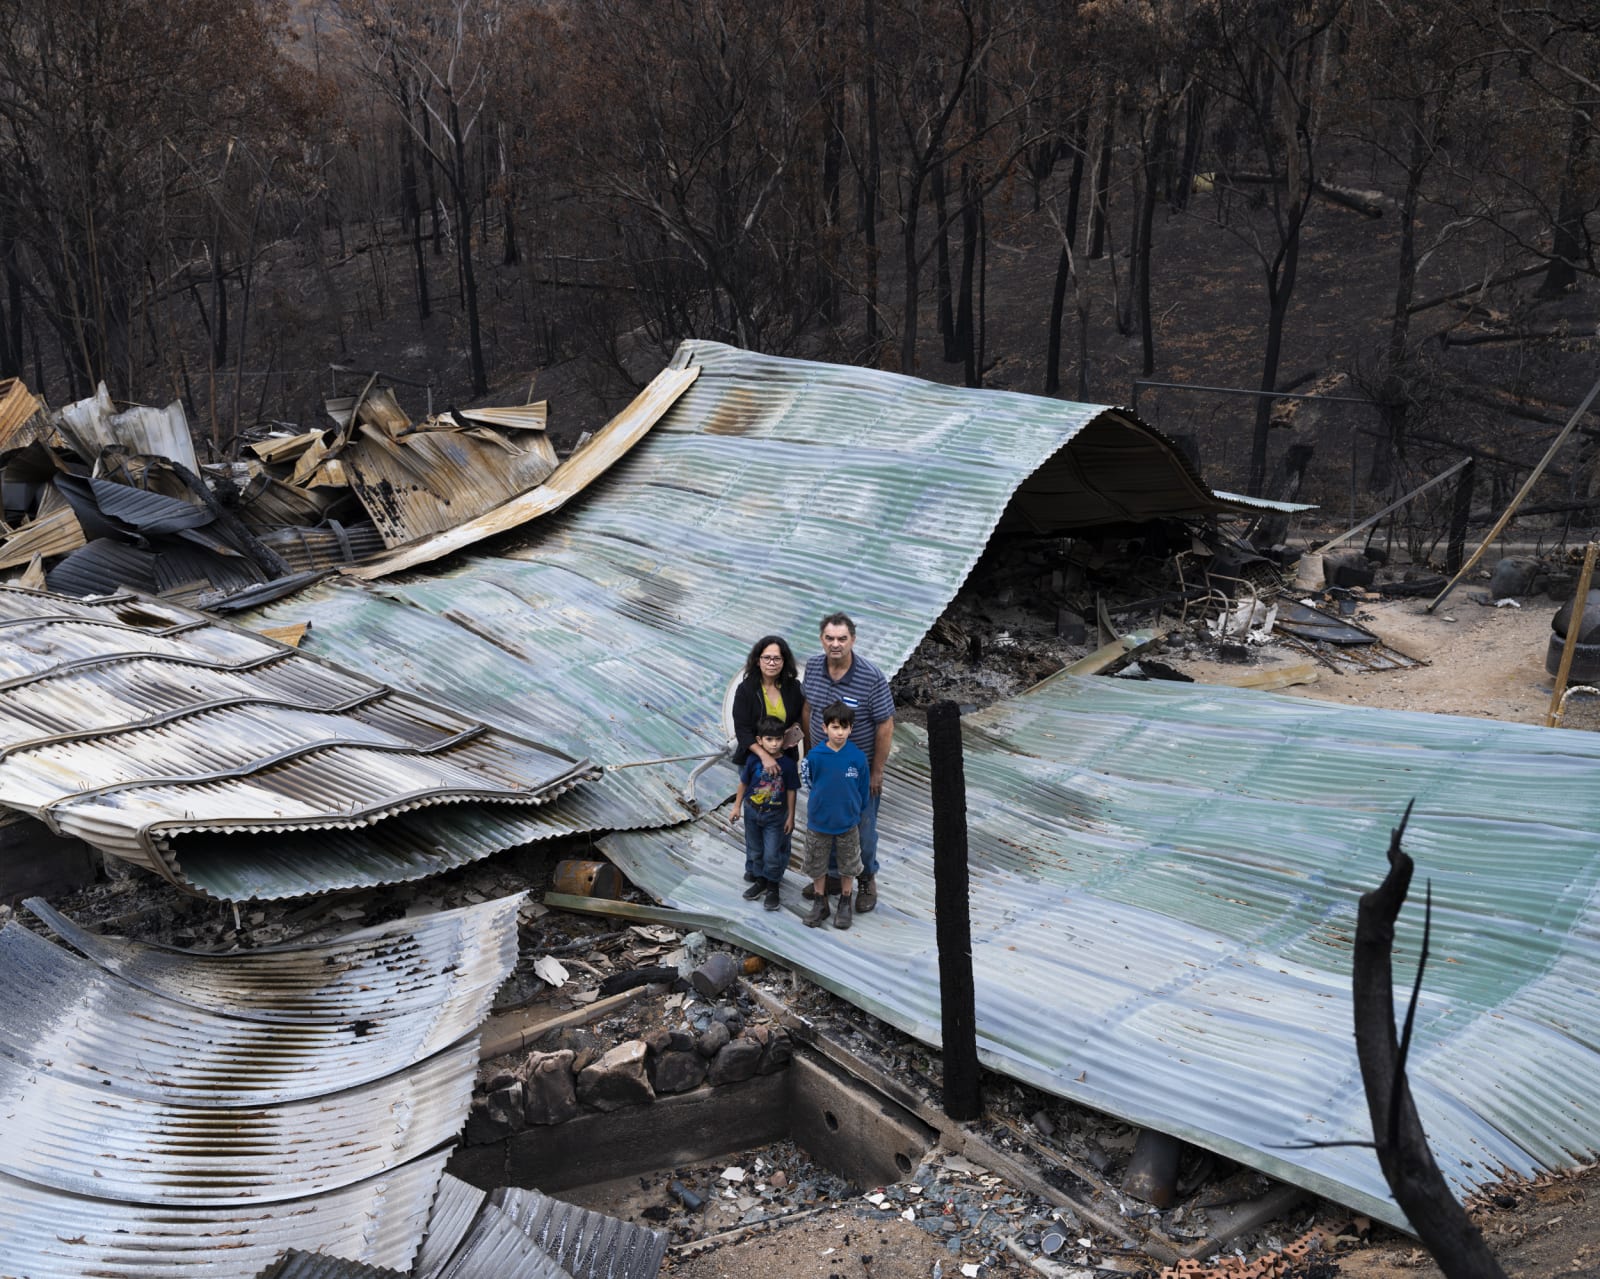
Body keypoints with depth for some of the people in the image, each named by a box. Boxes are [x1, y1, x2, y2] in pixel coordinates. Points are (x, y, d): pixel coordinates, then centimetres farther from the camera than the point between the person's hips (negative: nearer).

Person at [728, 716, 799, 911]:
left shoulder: (788, 763, -16)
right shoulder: (753, 760, -14)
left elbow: (791, 791, -6)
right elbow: (743, 783, -1)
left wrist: (790, 817, -1)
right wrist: (736, 807, 4)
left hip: (775, 816, -2)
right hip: (752, 812, 2)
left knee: (772, 854, 2)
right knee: (754, 849, 17)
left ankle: (772, 887, 21)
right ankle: (760, 881, 37)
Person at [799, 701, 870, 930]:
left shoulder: (858, 757, -15)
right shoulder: (815, 756, -16)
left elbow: (863, 790, -2)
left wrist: (857, 812, 8)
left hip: (848, 823, 0)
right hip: (819, 822, 0)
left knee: (848, 866, 15)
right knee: (817, 865, 14)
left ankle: (845, 904, 34)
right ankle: (819, 903, 32)